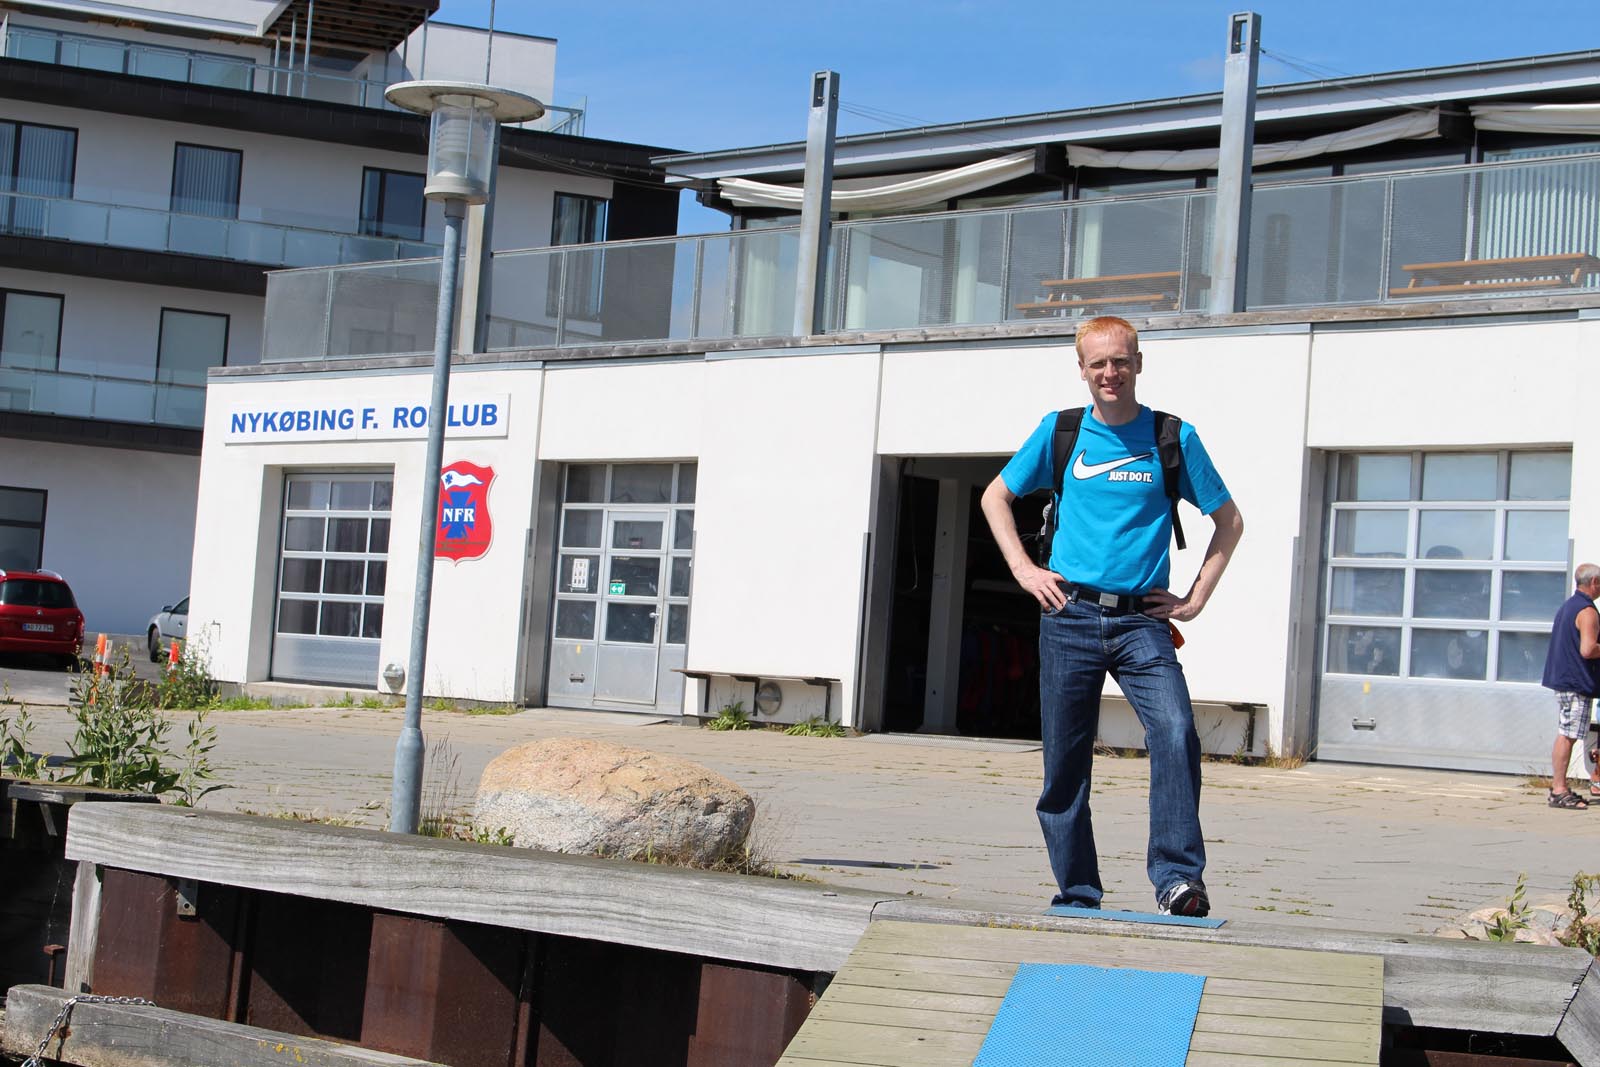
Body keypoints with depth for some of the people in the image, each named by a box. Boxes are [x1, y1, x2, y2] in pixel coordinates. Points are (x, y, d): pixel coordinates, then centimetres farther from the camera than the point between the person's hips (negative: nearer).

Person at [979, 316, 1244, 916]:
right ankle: (1077, 898, 13)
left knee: (1176, 732, -24)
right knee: (1065, 764, 3)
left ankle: (1177, 879, -24)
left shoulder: (1174, 438, 4)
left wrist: (1196, 598, 5)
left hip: (1142, 621, -1)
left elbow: (1229, 521, 12)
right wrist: (1023, 569, 7)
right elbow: (996, 496, 19)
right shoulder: (1060, 432, 7)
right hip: (1069, 618, 2)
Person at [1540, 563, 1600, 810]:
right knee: (1567, 736, -9)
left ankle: (1559, 788, 13)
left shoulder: (1567, 607, 17)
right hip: (1577, 681, -10)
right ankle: (1559, 792, -10)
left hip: (1563, 678, 10)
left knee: (1566, 735, 11)